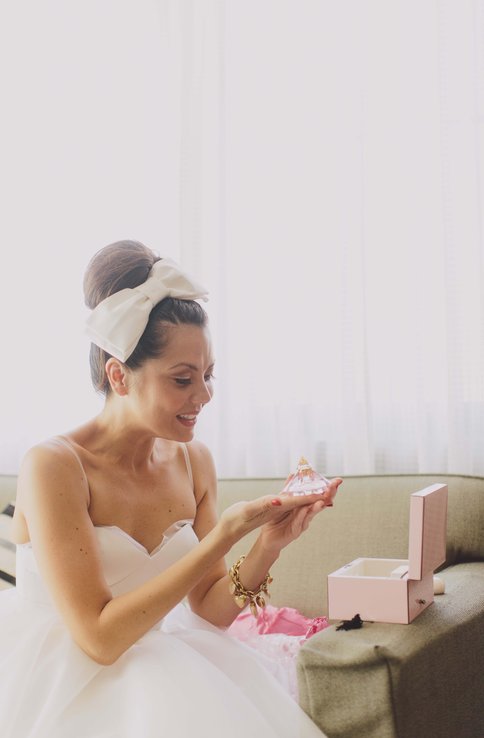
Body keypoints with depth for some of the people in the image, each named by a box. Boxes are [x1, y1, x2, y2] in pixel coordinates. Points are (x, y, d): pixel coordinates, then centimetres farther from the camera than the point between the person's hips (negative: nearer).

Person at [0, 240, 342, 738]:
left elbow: (210, 611, 2)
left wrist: (268, 544, -17)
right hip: (57, 691, -5)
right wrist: (225, 533, -27)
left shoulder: (193, 461, 0)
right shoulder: (53, 467, -18)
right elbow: (98, 637, -22)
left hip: (151, 672, 5)